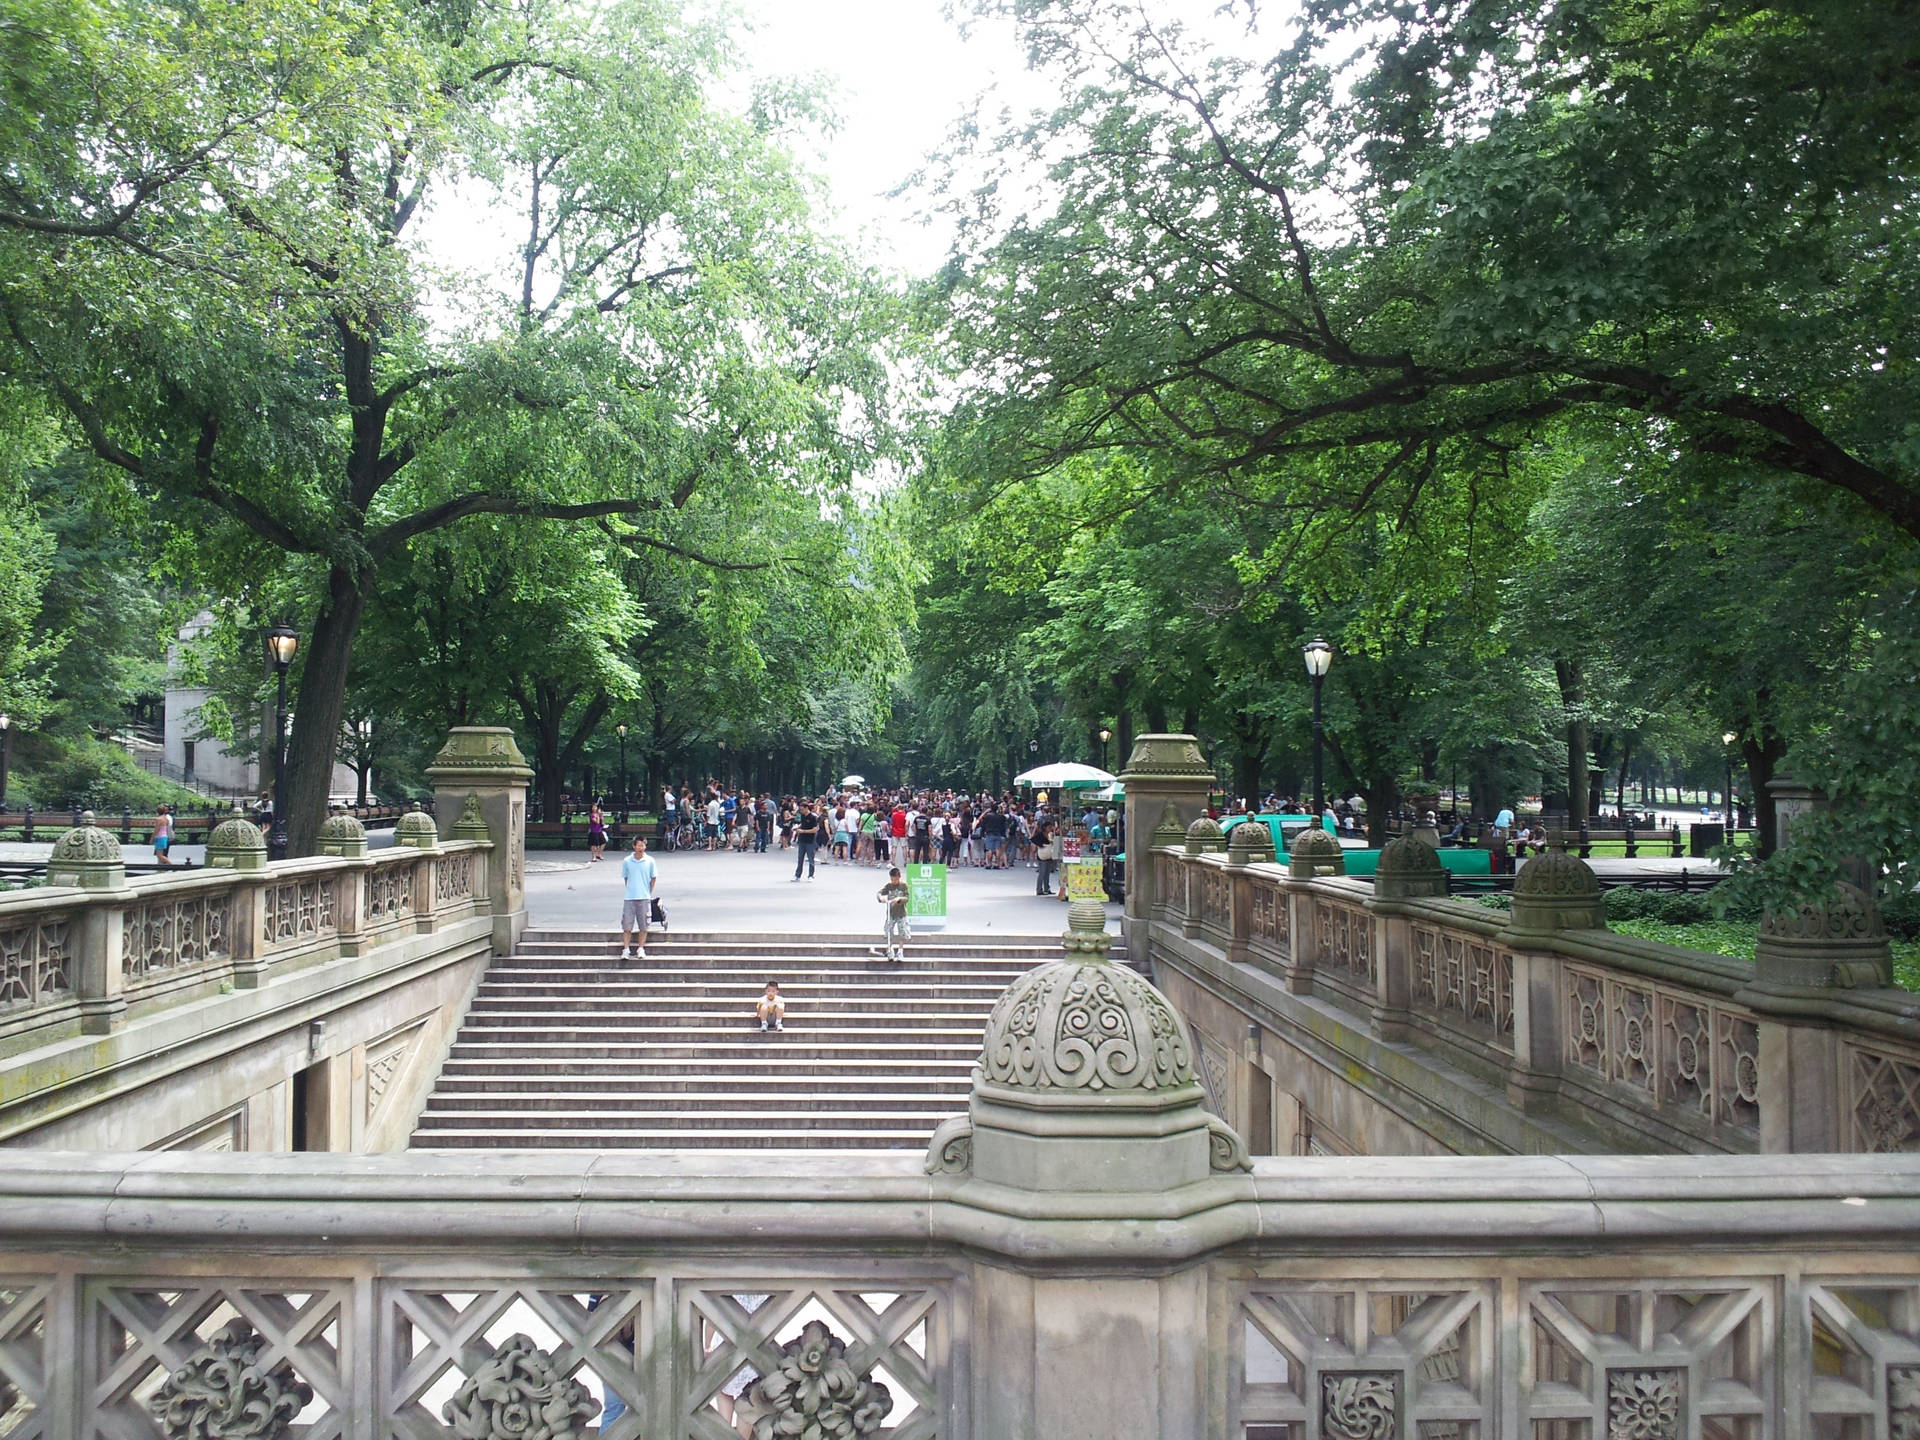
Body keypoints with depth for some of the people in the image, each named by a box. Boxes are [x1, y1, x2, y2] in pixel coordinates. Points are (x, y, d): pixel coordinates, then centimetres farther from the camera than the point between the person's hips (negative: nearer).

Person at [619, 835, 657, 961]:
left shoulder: (650, 861, -1)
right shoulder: (627, 861, 1)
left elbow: (653, 878, 7)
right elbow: (625, 878, 12)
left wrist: (648, 893, 5)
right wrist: (630, 890, 6)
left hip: (644, 898, 0)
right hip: (629, 898, 0)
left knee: (643, 926, 3)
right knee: (627, 926, -1)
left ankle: (641, 949, 14)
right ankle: (626, 950, 5)